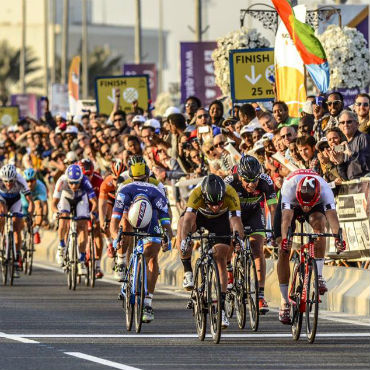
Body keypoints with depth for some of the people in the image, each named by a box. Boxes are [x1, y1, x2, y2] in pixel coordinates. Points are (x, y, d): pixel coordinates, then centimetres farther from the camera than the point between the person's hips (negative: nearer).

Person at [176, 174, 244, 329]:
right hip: (199, 215, 0)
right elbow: (188, 219, -46)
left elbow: (236, 221, -42)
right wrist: (184, 241, -60)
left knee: (221, 260, -8)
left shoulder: (230, 194, -37)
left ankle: (221, 308, -4)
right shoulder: (197, 194, -39)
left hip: (221, 219, 0)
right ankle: (188, 272, -17)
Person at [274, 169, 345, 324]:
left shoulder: (325, 191, -38)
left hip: (317, 205, 0)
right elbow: (286, 218, -51)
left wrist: (338, 238, -66)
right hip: (289, 204, 0)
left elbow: (332, 215, -49)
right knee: (284, 250, -10)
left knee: (319, 224, -34)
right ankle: (285, 302, -1)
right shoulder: (289, 188, -41)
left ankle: (318, 275, -26)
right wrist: (285, 239, -68)